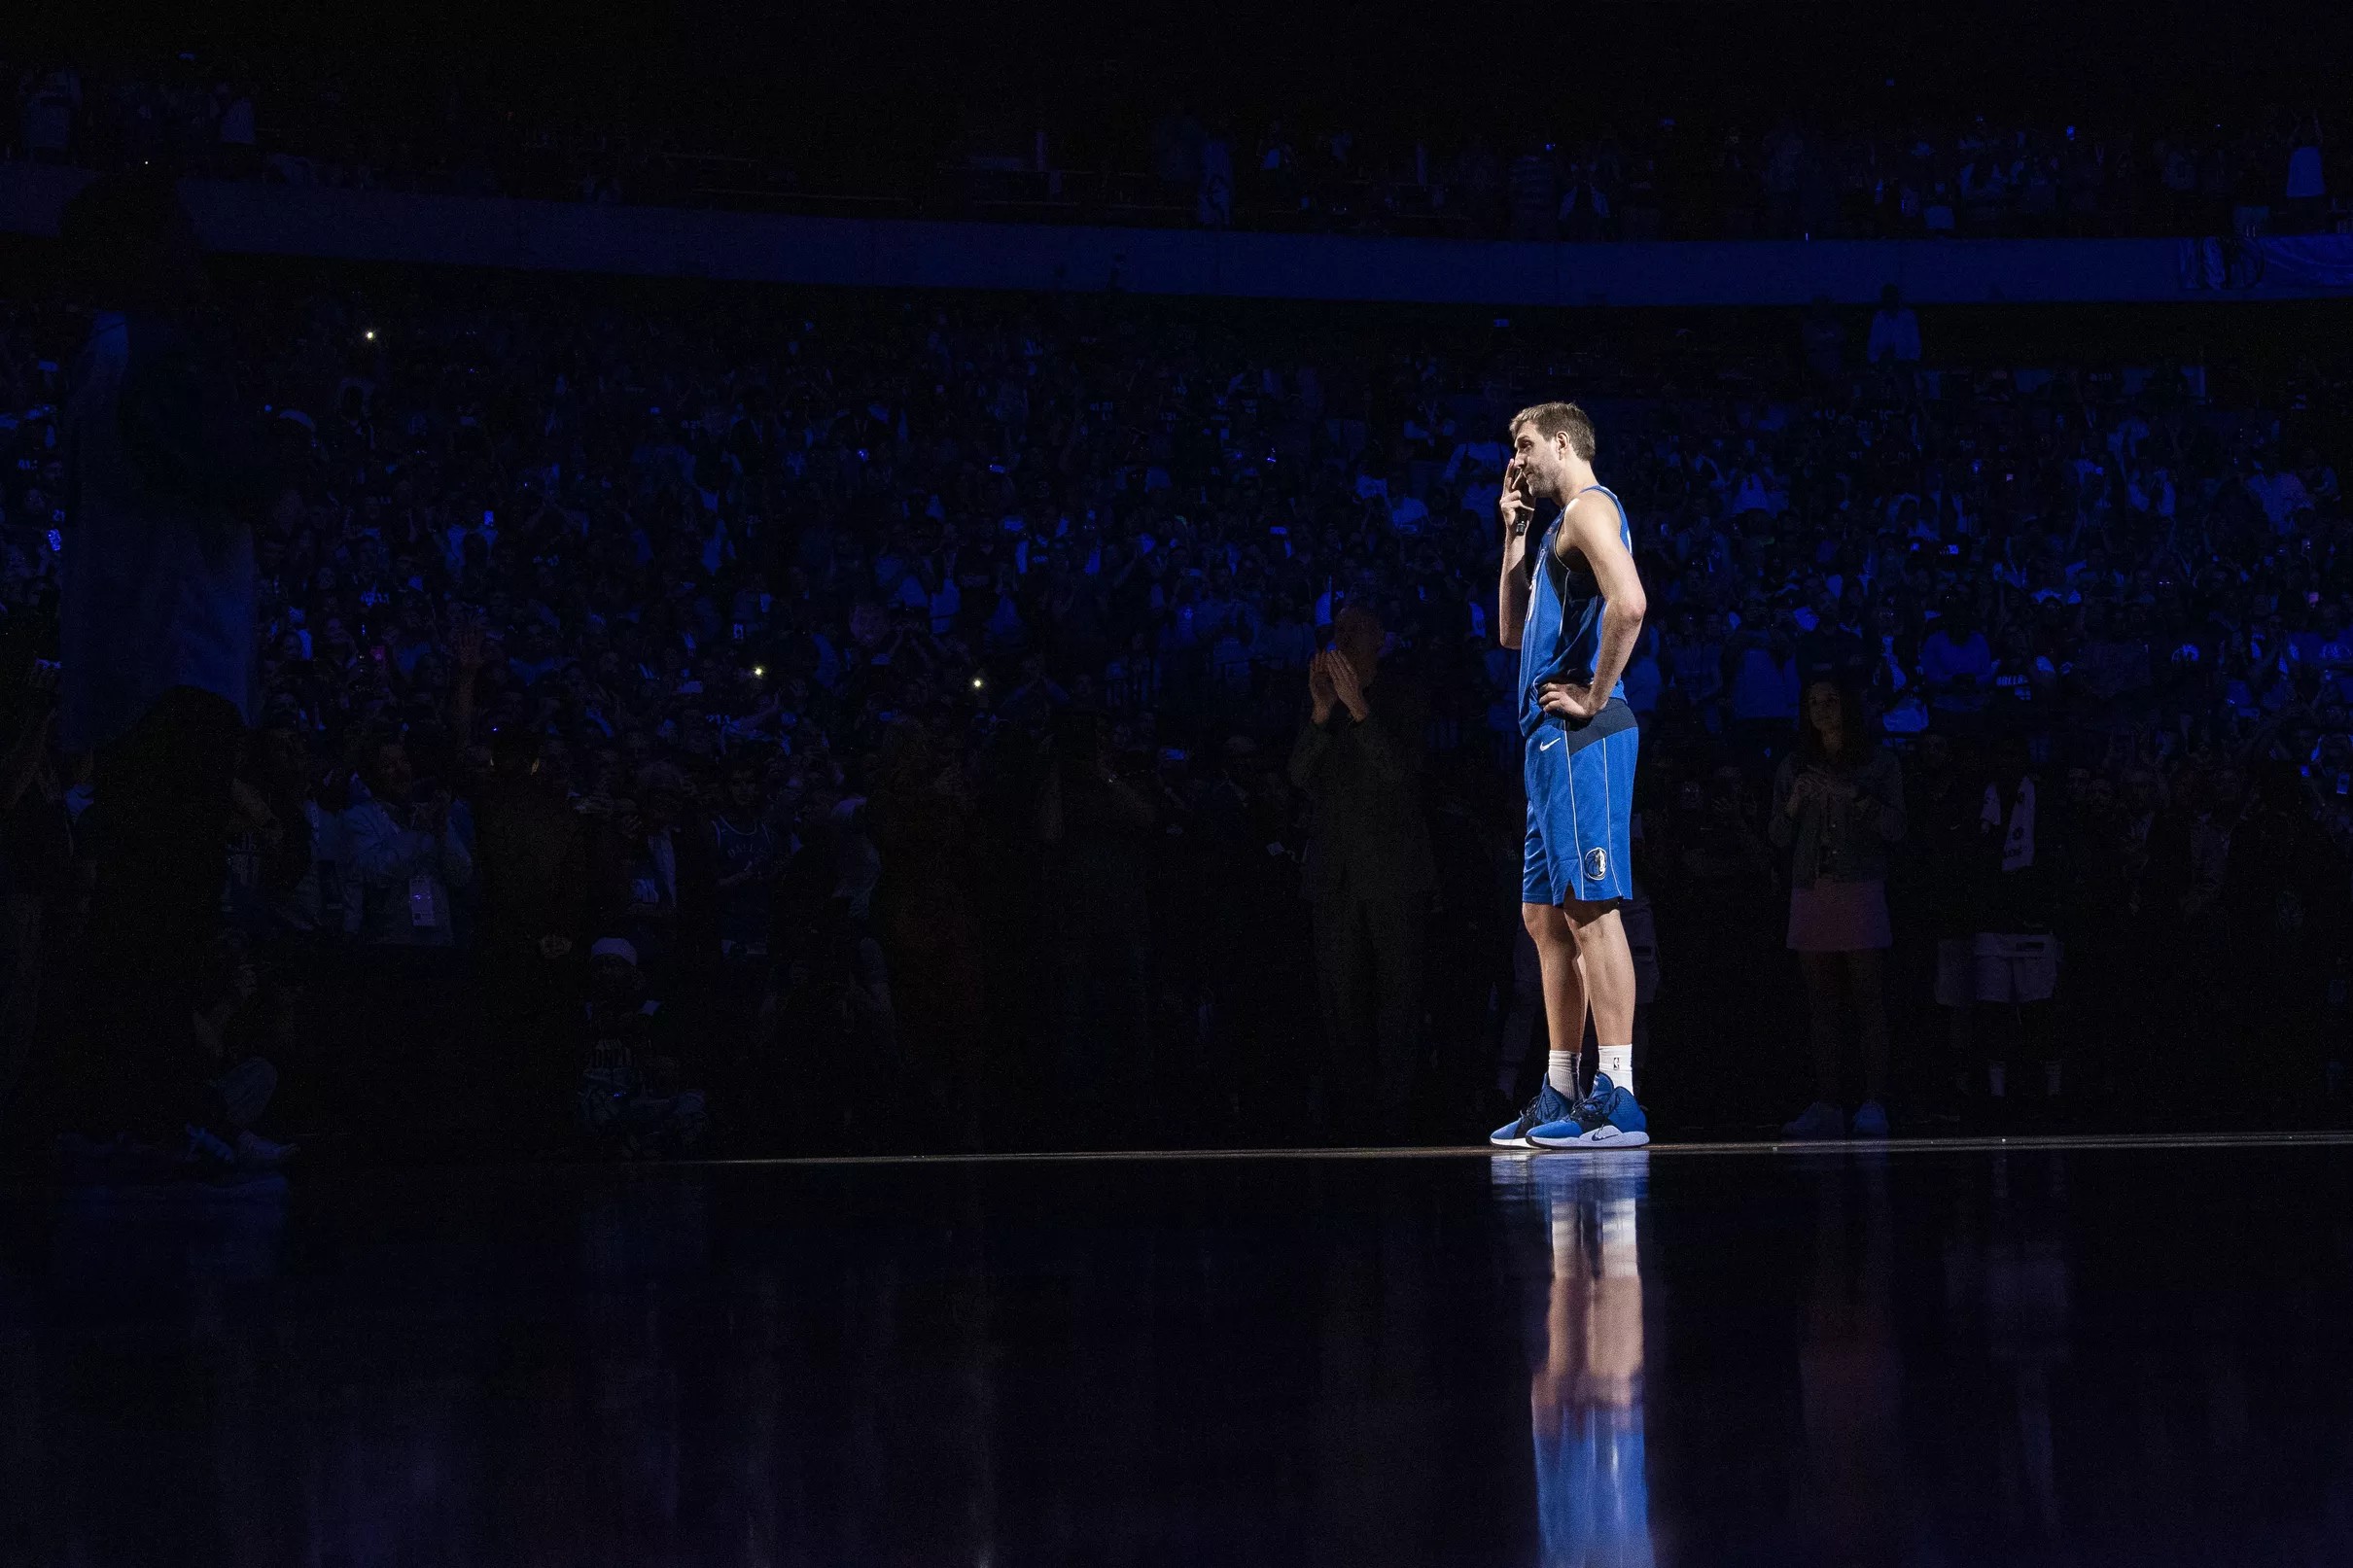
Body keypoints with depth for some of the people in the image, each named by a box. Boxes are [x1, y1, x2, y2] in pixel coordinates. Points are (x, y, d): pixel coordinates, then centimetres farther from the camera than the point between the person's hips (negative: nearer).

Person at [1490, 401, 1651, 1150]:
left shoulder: (1590, 508, -8)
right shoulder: (1559, 527, 23)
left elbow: (1629, 602, -24)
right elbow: (1513, 633, 27)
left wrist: (1597, 695, -18)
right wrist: (1513, 535, 21)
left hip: (1580, 741, -11)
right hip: (1551, 745, 11)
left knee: (1590, 908, -14)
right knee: (1546, 917, 12)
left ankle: (1618, 1100, -17)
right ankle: (1559, 1095, 16)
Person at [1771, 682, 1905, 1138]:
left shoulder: (1879, 762, 7)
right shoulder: (1794, 766, 16)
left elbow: (1894, 827, -1)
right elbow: (1780, 839, 13)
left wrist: (1854, 796, -13)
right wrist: (1794, 803, -5)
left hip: (1860, 890, -3)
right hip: (1810, 891, 3)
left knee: (1869, 1000, -10)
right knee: (1821, 1005, -1)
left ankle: (1874, 1106, -14)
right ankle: (1826, 1107, -3)